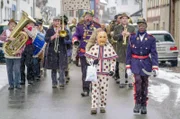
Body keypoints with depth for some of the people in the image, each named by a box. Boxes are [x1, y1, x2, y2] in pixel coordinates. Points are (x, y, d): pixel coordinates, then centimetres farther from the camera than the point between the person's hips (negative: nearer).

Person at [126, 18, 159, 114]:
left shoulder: (151, 39, 0)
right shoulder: (132, 37, 1)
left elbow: (154, 53, -3)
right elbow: (129, 53, 3)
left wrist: (155, 67, -13)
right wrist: (128, 66, -1)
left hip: (146, 64, 1)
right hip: (135, 63, -1)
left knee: (145, 84, 6)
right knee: (138, 81, -17)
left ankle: (143, 105, 19)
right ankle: (137, 103, -3)